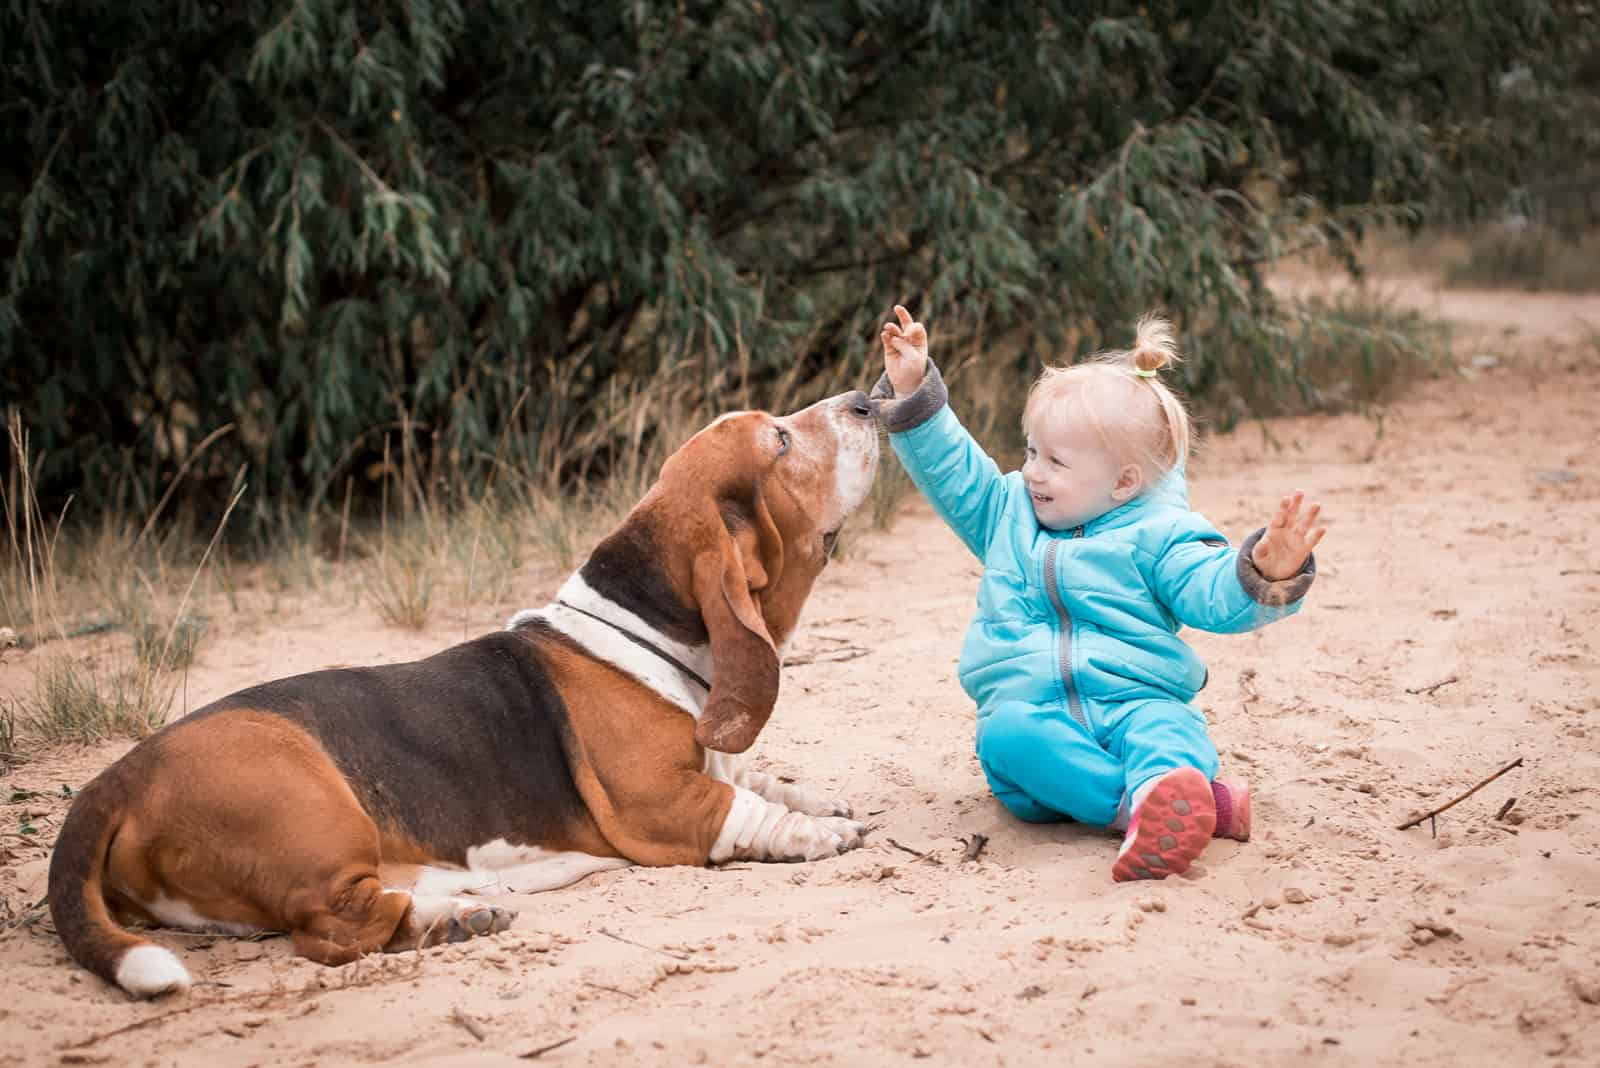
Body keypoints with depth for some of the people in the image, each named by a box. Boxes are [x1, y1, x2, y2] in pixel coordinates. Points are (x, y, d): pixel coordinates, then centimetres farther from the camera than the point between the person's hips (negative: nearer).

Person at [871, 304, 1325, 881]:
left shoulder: (1157, 536, 4)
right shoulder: (1008, 512, 20)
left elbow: (1216, 596, -6)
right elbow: (952, 472, 25)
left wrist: (1265, 573, -27)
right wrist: (911, 393, 17)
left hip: (1135, 699, -2)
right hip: (1029, 708, 3)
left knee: (1166, 728, -38)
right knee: (1007, 734, -34)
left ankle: (1162, 816, -71)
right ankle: (1171, 802, -51)